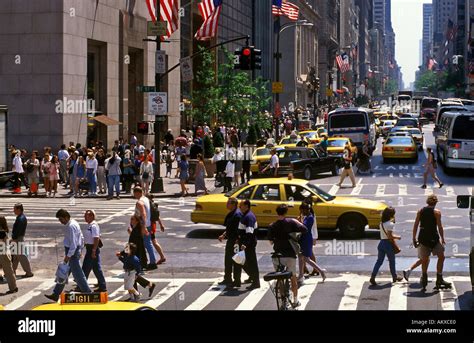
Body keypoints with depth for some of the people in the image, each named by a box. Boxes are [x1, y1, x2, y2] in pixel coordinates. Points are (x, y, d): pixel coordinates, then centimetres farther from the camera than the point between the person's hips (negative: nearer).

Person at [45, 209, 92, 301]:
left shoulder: (70, 226, -21)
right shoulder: (74, 223, 9)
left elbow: (73, 244, -25)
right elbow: (81, 238, 16)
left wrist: (68, 256, -22)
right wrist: (80, 250, 22)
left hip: (72, 252, -11)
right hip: (77, 250, 11)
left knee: (77, 274, -2)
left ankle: (87, 293, 6)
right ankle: (56, 294, 19)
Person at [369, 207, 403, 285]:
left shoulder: (381, 223, 8)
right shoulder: (390, 224, -16)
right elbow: (390, 236, -20)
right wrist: (397, 237, -6)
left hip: (381, 243, 6)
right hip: (388, 244, -6)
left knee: (379, 261, 6)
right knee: (392, 261, 11)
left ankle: (373, 277, -6)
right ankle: (395, 277, 26)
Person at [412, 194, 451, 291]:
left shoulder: (420, 211, 8)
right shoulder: (436, 212, -4)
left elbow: (415, 225, 7)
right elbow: (440, 226, -8)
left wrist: (414, 238, 12)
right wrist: (442, 239, 0)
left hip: (422, 238, 4)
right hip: (433, 238, -4)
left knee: (424, 259, 13)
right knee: (441, 256, 7)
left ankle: (424, 280, 17)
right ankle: (439, 280, 4)